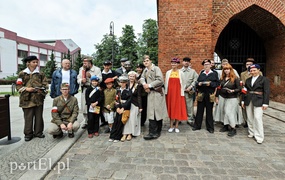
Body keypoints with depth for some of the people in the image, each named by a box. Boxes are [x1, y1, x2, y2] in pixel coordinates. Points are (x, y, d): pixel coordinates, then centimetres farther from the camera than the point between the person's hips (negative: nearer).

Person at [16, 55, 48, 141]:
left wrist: (42, 89, -12)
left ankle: (38, 132, 21)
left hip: (39, 98, 2)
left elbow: (46, 84, 7)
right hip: (27, 99, -2)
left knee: (39, 116, 8)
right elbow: (18, 86, 3)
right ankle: (28, 134, 15)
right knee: (28, 117, 3)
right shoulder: (22, 73, 4)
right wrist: (26, 89, -14)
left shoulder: (40, 74, 9)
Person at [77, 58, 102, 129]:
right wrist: (81, 80, -11)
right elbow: (78, 79, 11)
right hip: (84, 89, 4)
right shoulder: (81, 69, 13)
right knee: (84, 106, 7)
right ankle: (86, 122, 23)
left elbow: (99, 79, -10)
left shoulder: (97, 69, -1)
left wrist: (91, 76, -18)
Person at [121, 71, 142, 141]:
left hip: (134, 105, -1)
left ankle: (130, 134, -5)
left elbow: (139, 97, 1)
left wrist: (140, 107, -4)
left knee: (132, 118, -15)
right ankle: (125, 134, -12)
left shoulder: (137, 86, 2)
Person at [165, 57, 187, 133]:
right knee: (171, 108, 5)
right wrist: (166, 92, 2)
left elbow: (183, 84, 3)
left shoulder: (181, 73, 0)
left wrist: (182, 93, -2)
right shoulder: (168, 72, 5)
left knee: (178, 108, 2)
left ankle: (176, 126, 12)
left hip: (178, 92, -2)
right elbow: (166, 83, 7)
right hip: (170, 92, 2)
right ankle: (171, 126, 14)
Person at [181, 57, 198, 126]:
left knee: (189, 106, 2)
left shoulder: (193, 71, 9)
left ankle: (190, 120, 13)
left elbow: (195, 80, 0)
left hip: (189, 91, 0)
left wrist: (190, 87, -10)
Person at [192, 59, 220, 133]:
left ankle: (210, 127, 17)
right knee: (199, 110, 6)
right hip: (201, 95, 2)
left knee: (209, 111, 6)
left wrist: (210, 84, -17)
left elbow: (217, 83, -2)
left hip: (210, 95, -2)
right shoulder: (201, 73, 13)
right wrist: (198, 84, -10)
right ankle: (197, 125, 16)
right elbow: (196, 83, 12)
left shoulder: (214, 73, 5)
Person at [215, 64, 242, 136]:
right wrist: (217, 97, 9)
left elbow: (239, 89, -6)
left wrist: (232, 91, -23)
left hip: (232, 98, -5)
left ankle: (233, 128, 1)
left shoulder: (235, 78, -6)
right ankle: (226, 125, 21)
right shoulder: (222, 78, 7)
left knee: (229, 112, -9)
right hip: (223, 97, 5)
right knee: (224, 112, 7)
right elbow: (219, 88, 11)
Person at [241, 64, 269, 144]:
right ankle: (251, 132, 23)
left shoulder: (264, 79, 0)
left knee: (257, 118, -9)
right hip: (248, 101, 5)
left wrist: (265, 103, -11)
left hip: (258, 101, -5)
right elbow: (245, 91, 14)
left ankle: (259, 136, 1)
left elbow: (266, 92, -5)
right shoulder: (248, 80, 12)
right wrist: (243, 101, 10)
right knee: (250, 118, 9)